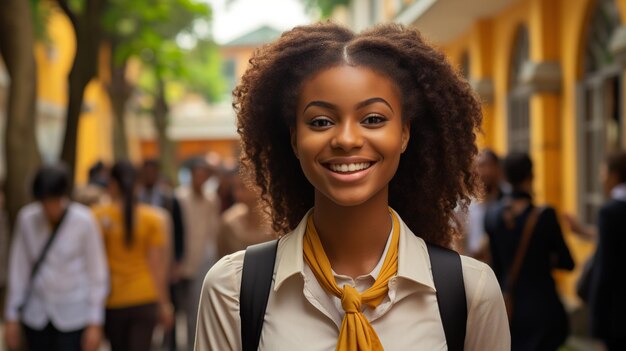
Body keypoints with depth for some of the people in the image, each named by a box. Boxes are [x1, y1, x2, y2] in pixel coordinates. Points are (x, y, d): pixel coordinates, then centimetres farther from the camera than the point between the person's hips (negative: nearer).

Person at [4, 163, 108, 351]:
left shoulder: (84, 221, -12)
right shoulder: (27, 218, -4)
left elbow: (97, 273, -7)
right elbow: (18, 269, 4)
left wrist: (95, 324, -6)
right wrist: (12, 318, 6)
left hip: (73, 316, -3)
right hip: (36, 315, 3)